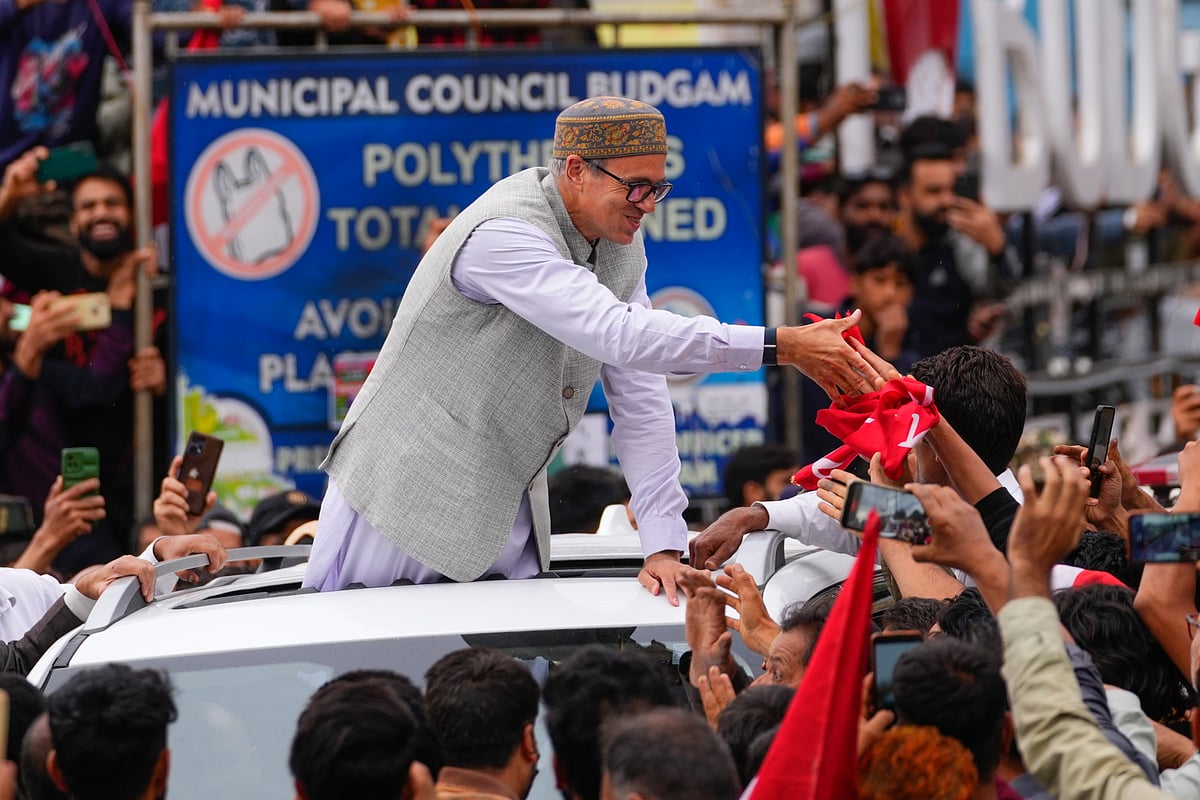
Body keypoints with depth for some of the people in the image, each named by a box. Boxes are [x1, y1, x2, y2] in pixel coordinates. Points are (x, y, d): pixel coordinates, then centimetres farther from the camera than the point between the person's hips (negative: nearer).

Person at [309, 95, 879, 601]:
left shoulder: (621, 245, 2)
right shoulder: (503, 235, -25)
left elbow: (640, 400, 1)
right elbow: (619, 335, -36)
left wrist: (663, 548, -7)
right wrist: (783, 347, -39)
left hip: (504, 514, 7)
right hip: (406, 495, -7)